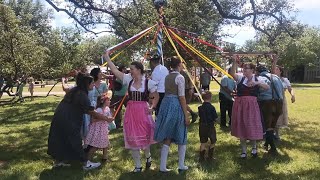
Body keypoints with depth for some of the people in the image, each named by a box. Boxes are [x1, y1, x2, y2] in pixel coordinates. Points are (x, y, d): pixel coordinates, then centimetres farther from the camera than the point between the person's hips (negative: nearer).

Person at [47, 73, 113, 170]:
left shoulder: (74, 90, 10)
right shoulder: (82, 95, -17)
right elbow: (92, 112, -16)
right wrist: (107, 118, -9)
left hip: (59, 117, 9)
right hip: (67, 120, -9)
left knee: (61, 140, 18)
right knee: (75, 140, -1)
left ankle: (58, 161, 30)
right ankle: (86, 163, 8)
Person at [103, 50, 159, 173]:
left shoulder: (148, 82, -7)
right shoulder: (128, 79, 2)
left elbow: (156, 96, 3)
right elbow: (114, 70, 1)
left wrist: (152, 107, -9)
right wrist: (107, 58, 0)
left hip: (143, 111, -3)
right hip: (130, 111, 4)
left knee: (144, 136, 5)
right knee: (132, 138, 7)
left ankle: (148, 156, 38)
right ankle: (138, 166, 22)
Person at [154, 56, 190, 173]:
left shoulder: (167, 77, 11)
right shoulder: (179, 77, -11)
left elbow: (167, 92, 13)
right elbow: (181, 97, -14)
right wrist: (186, 115, -12)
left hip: (166, 103, 7)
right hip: (176, 106, -7)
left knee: (167, 138, 11)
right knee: (181, 137, 9)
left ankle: (162, 166, 13)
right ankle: (181, 165, 18)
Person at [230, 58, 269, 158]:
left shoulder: (257, 79, 3)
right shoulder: (240, 77, 3)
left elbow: (267, 87, -8)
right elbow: (232, 73, -15)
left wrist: (257, 83, -23)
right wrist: (234, 62, -28)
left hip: (251, 105, -1)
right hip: (240, 104, 1)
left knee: (252, 126, 3)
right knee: (241, 127, 7)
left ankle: (254, 147, 30)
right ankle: (243, 150, 22)